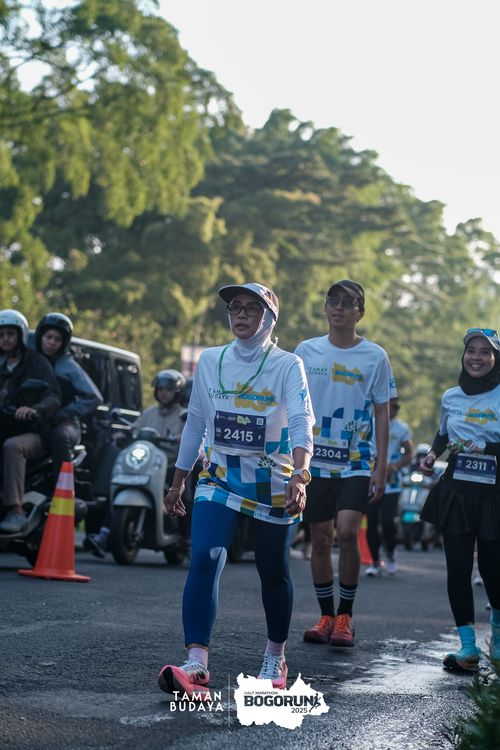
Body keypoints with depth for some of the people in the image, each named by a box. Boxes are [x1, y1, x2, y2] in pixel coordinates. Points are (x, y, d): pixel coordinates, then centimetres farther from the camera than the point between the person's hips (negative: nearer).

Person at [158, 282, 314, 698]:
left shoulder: (287, 365, -6)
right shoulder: (210, 360, 5)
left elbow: (302, 423, -19)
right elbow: (196, 421, 14)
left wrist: (299, 475, -36)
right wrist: (178, 480, 16)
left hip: (273, 483, -2)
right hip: (219, 477, 2)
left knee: (274, 571, 8)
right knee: (204, 560, -18)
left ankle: (276, 658, 29)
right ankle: (196, 664, -23)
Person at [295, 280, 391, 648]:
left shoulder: (375, 356, 0)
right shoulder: (306, 351, 6)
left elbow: (382, 414, 3)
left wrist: (381, 467, -3)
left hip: (356, 462, -2)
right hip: (315, 460, 3)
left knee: (346, 532, -16)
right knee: (320, 538, 5)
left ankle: (345, 616, -2)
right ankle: (326, 615, 18)